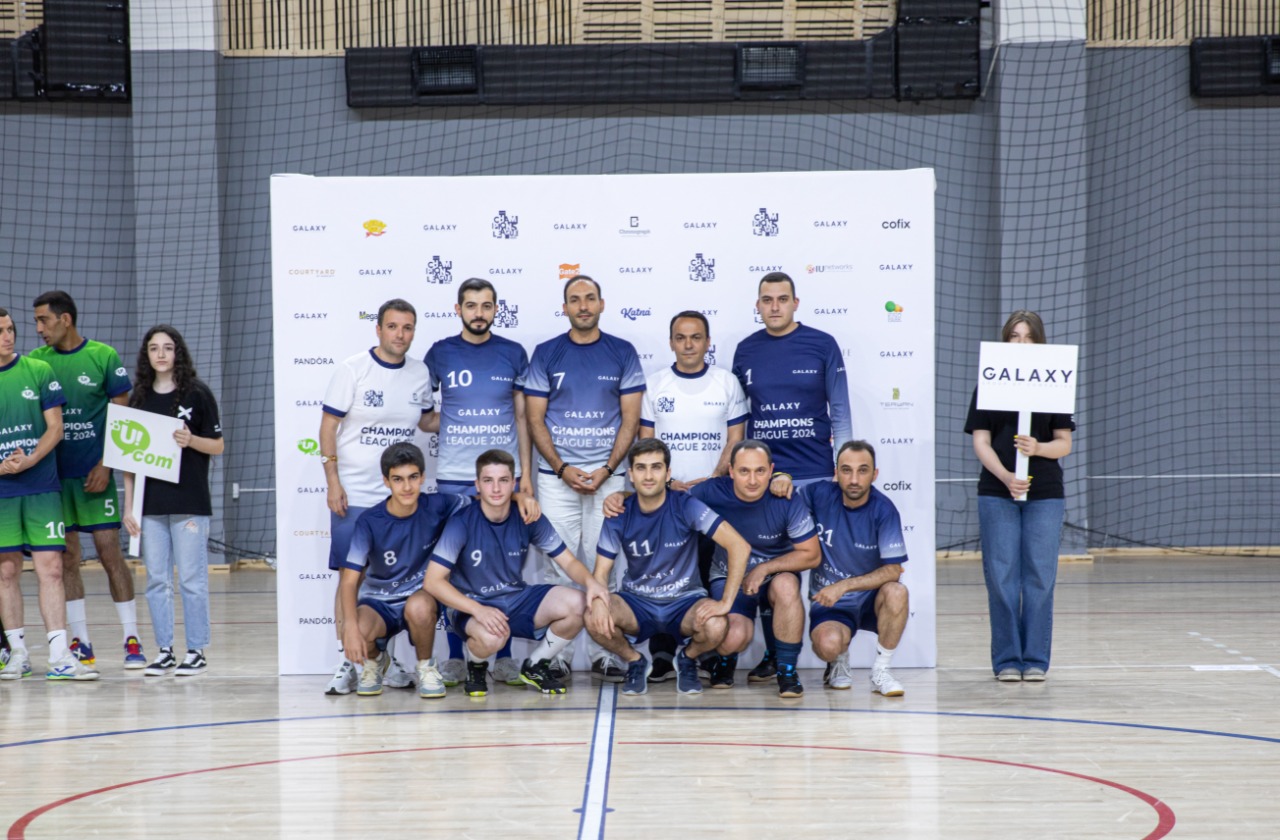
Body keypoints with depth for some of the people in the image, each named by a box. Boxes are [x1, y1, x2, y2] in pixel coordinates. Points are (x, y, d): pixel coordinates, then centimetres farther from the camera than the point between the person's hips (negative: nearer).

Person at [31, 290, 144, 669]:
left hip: (93, 473, -3)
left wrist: (105, 465, -10)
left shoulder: (103, 357, -3)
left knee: (110, 552, -5)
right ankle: (81, 643, 12)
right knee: (66, 558, 5)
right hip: (53, 474, 3)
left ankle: (131, 640, 0)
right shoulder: (36, 361, 5)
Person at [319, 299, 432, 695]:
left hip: (400, 497, 4)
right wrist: (333, 482, -10)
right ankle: (348, 662, 2)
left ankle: (386, 660, 14)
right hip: (354, 496, -4)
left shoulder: (419, 373, 6)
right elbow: (328, 425, -4)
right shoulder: (352, 369, -6)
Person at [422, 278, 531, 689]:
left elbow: (523, 417, 8)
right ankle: (455, 657, 8)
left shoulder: (513, 354, 7)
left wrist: (526, 471, 3)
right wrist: (444, 423, -5)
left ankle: (503, 656, 8)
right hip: (453, 478, 0)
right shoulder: (440, 354, 5)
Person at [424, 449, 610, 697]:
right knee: (493, 636, -39)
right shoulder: (462, 522, -17)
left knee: (576, 604, -21)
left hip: (517, 598, 4)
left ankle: (534, 667, 6)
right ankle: (476, 667, 1)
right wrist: (478, 610, -34)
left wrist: (590, 582, -24)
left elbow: (568, 561, 0)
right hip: (471, 606, -4)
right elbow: (433, 581, -21)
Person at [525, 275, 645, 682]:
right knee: (559, 564, -1)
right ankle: (556, 655, 2)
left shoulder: (622, 353, 6)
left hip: (608, 475, 0)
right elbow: (535, 419, 4)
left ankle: (604, 654, 5)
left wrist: (606, 470, -8)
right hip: (557, 476, 0)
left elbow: (630, 418, 3)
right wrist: (563, 469, -8)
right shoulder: (546, 354, 5)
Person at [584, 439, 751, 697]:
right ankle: (635, 662, 4)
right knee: (594, 619, -30)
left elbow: (739, 546, -18)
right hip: (636, 602, 1)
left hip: (684, 600, -1)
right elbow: (601, 572, -4)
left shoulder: (686, 506, -14)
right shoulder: (619, 516, -6)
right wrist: (598, 601, -28)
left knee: (715, 627, -35)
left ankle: (687, 659, 4)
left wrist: (725, 603, -25)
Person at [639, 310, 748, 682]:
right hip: (664, 497, 1)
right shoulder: (654, 385, 7)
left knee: (712, 577, -2)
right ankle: (662, 656, -1)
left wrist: (713, 480, -11)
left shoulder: (727, 383, 5)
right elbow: (645, 442, 5)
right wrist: (666, 482, -9)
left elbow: (736, 439, 3)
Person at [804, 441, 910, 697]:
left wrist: (844, 585, -26)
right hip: (830, 604, 0)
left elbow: (893, 571, -17)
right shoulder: (819, 495, -10)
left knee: (896, 592, -35)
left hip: (871, 600, 0)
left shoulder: (883, 510, -14)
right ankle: (839, 663, 8)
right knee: (828, 644, -33)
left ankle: (881, 670, -13)